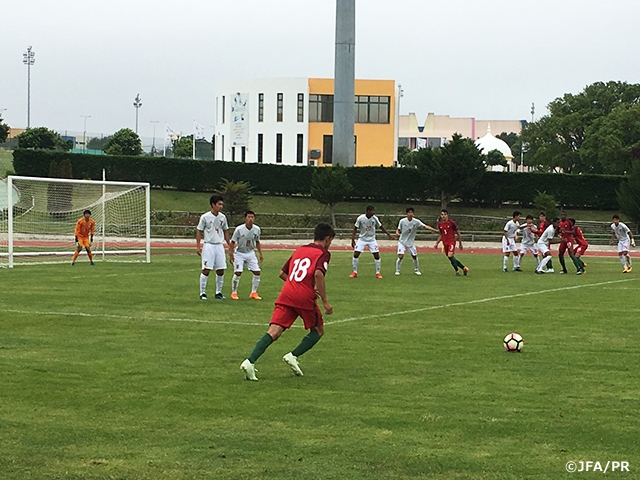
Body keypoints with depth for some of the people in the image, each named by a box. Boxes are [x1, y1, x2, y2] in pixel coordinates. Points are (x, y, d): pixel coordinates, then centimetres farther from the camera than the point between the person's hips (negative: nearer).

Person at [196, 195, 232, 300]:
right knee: (206, 270, -7)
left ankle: (218, 292, 16)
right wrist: (198, 246, -10)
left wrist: (230, 246, 15)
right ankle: (202, 293, 1)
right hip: (209, 245, -5)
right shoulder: (205, 217, -7)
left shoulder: (222, 217, 7)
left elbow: (225, 232, 16)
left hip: (219, 246, 5)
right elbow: (199, 232, -3)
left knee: (221, 270, 4)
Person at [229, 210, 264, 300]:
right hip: (239, 253, -4)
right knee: (238, 273, -14)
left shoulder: (257, 229, -6)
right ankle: (234, 293, 3)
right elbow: (233, 242, -10)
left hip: (250, 253, 4)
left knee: (257, 272, -4)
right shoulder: (239, 229, -18)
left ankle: (254, 293, 10)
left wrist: (260, 254, 9)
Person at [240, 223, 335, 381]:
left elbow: (283, 273, 26)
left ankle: (250, 361, -24)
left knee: (274, 332, -5)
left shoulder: (299, 250, 24)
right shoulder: (323, 253, 4)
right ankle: (293, 356, 1)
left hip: (286, 296, 5)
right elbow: (318, 274, -15)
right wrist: (325, 301, -13)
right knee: (318, 331, 18)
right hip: (305, 298, -5)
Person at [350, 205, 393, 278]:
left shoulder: (375, 218, -10)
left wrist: (388, 234, 8)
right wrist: (353, 240, -10)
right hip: (362, 239, -2)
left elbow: (381, 227, 6)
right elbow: (355, 229, -6)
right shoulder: (360, 218, -16)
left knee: (377, 255, -7)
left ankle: (378, 273, 6)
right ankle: (354, 272, 3)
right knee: (356, 254, -10)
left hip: (372, 239, 2)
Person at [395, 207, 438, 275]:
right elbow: (398, 229, 3)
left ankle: (416, 270, 24)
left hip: (411, 243, 2)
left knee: (415, 256, 3)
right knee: (400, 256, -15)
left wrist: (435, 230, -23)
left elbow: (426, 226, -14)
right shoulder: (402, 221, -9)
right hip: (402, 241, -2)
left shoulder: (416, 222, -9)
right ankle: (397, 271, 0)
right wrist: (397, 233, -22)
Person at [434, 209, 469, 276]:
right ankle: (464, 268, 20)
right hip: (445, 243, 6)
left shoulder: (452, 223, -7)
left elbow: (458, 233, 1)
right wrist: (437, 243, 13)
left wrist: (460, 244, 3)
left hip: (451, 241, -6)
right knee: (451, 258, 6)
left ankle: (457, 271, -8)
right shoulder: (439, 224, 8)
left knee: (450, 256, -22)